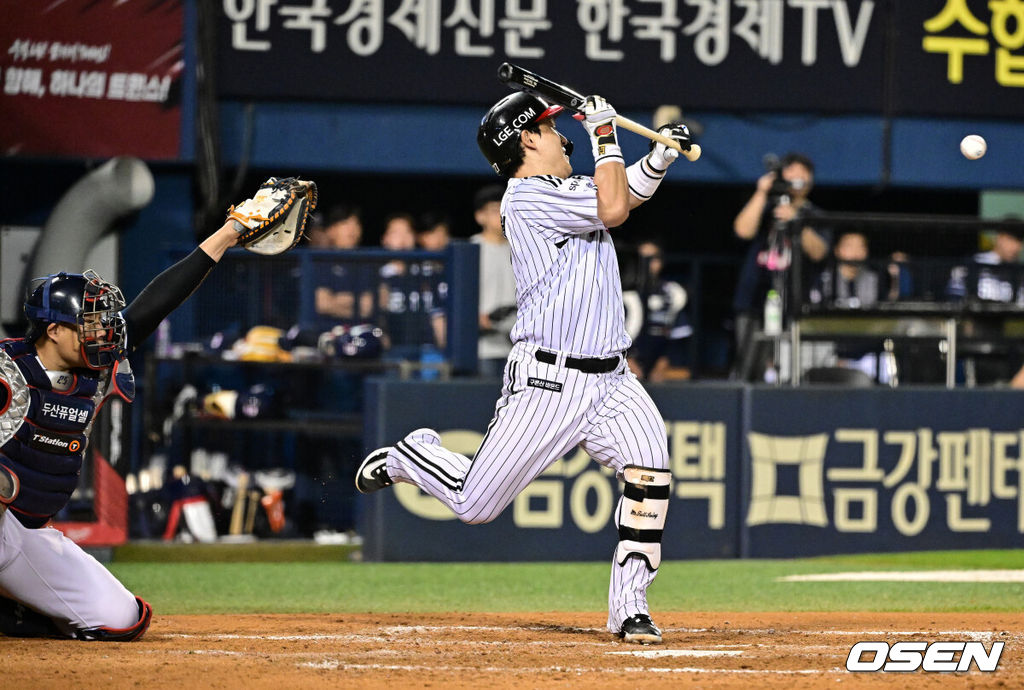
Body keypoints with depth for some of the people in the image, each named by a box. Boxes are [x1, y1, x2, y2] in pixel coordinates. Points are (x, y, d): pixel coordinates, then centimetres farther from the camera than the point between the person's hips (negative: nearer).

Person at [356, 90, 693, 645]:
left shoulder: (565, 191, 16)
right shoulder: (528, 196, -12)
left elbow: (627, 193, 27)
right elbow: (612, 208, -18)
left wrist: (661, 156, 8)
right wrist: (604, 134, -9)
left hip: (609, 380, 7)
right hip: (547, 383, -7)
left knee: (649, 473, -17)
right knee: (474, 504, -1)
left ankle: (628, 608, -9)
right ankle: (408, 457, 32)